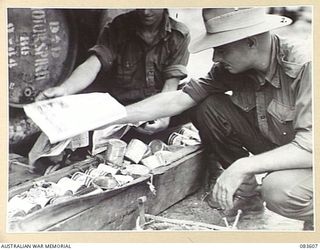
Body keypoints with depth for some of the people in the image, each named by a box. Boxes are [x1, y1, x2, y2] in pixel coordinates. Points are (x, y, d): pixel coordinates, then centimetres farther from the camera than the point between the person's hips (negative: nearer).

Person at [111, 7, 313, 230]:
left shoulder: (304, 67, -30)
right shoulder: (229, 67, -11)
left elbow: (310, 147, -35)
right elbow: (176, 100, -11)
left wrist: (243, 166, -40)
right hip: (272, 146, 6)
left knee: (279, 191, -38)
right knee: (208, 107, -12)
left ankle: (312, 218, 0)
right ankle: (244, 194, 6)